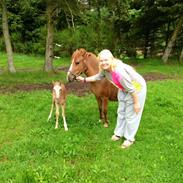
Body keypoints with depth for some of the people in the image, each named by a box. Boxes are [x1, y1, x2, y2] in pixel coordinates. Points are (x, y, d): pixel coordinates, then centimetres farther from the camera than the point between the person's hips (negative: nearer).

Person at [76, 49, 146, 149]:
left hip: (136, 89, -8)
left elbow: (131, 89, -32)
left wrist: (136, 103, -23)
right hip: (124, 89, 8)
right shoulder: (105, 69, -14)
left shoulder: (119, 72, -40)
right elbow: (98, 77, 10)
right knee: (121, 112, 18)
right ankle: (119, 133, 37)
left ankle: (130, 138, 22)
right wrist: (84, 79, 11)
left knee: (131, 115, 3)